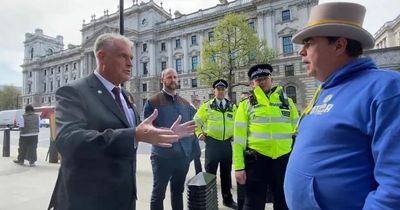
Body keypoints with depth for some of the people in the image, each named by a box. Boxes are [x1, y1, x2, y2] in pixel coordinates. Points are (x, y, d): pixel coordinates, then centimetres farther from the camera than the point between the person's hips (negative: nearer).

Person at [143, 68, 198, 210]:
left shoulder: (185, 103, 9)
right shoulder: (153, 102, -6)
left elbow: (192, 128, 11)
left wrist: (193, 152, 7)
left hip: (183, 156, 5)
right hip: (162, 156, -4)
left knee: (178, 191, 21)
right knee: (158, 193, 10)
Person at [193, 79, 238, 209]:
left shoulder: (232, 107, 7)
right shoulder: (207, 106, -3)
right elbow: (196, 121, 4)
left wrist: (235, 135, 9)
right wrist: (199, 134, -5)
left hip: (227, 143, 3)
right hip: (212, 143, -3)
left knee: (226, 172, 15)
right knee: (210, 172, 6)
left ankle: (227, 199, 31)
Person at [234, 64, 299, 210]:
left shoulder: (287, 101, 8)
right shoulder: (246, 104, 0)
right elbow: (239, 136, -3)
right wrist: (239, 166, -7)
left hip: (284, 158, 3)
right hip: (257, 159, -2)